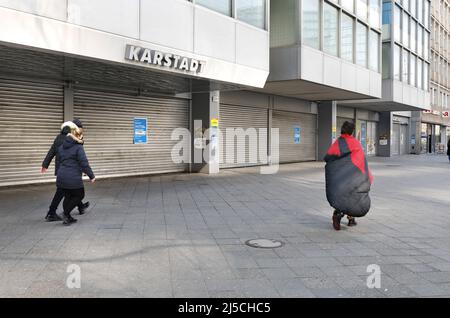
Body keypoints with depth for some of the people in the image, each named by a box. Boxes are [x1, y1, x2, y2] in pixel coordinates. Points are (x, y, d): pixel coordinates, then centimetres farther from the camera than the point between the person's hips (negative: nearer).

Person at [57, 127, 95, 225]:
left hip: (61, 177, 7)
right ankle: (66, 214, 2)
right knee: (79, 195, 12)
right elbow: (84, 163, -13)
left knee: (68, 196, 20)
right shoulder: (78, 147, -9)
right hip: (73, 178, -7)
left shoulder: (61, 147, 12)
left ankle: (67, 217, 21)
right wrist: (91, 176, -6)